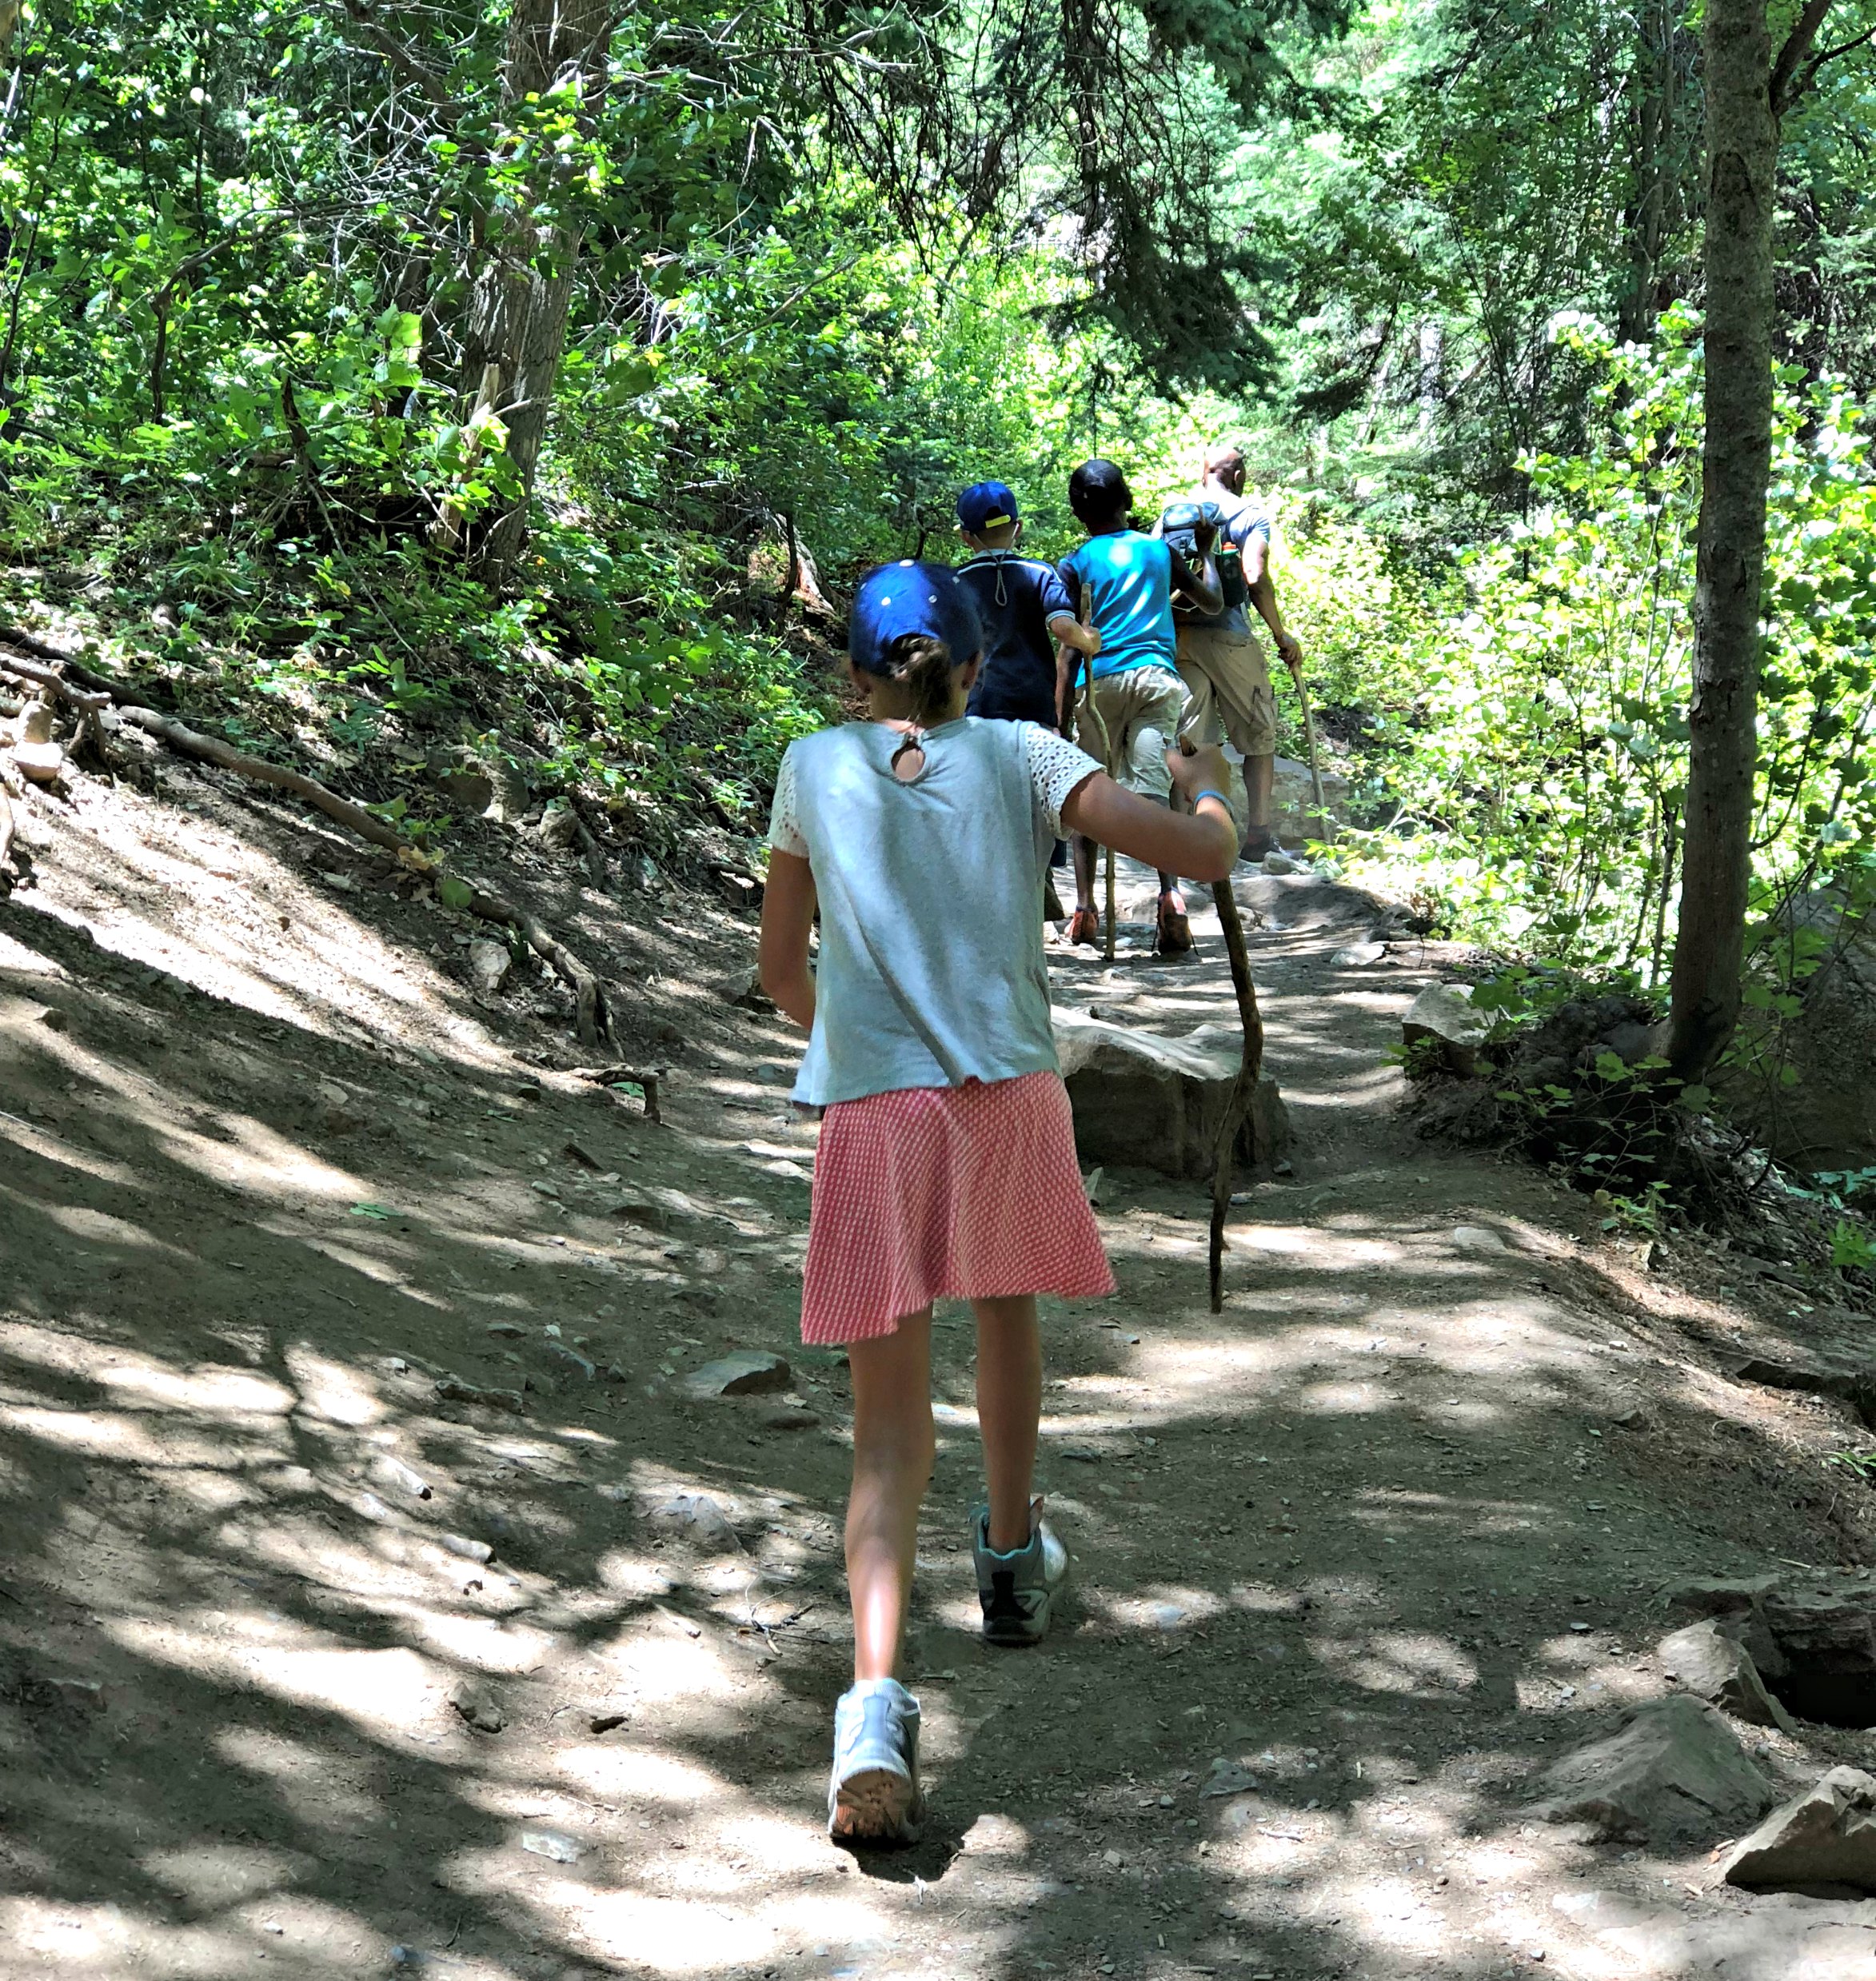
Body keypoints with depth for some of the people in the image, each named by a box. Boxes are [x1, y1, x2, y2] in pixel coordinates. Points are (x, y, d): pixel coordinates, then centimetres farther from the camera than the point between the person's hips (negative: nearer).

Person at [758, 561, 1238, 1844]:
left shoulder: (817, 767, 11)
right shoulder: (1022, 756, 7)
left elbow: (781, 967, 20)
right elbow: (1204, 857, -1)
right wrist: (1209, 790, 22)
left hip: (872, 1112, 0)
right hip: (1012, 1097, 1)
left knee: (891, 1429, -1)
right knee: (1006, 1307, 30)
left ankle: (877, 1706, -20)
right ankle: (1013, 1558, 47)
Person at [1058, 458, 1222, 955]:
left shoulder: (1076, 565, 6)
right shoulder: (1160, 550, 13)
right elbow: (1213, 602, 25)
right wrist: (1205, 552, 41)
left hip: (1098, 684, -1)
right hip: (1155, 678, 1)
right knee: (1152, 792, -7)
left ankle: (1085, 910, 4)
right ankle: (1170, 894, -29)